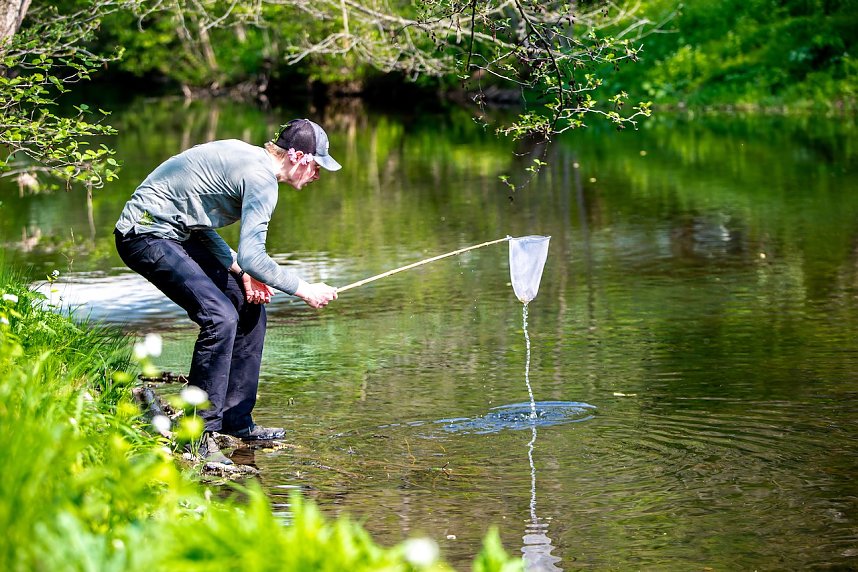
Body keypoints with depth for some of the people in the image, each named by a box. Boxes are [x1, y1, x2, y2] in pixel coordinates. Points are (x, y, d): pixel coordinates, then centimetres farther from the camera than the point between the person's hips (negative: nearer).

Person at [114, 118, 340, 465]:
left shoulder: (250, 159, 13)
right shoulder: (261, 177, -18)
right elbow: (252, 255, -25)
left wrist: (241, 271, 8)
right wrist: (305, 290, -14)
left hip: (177, 233, 11)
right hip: (146, 233, -11)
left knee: (250, 306, 10)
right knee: (220, 316, -23)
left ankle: (237, 421, 16)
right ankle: (198, 436, -16)